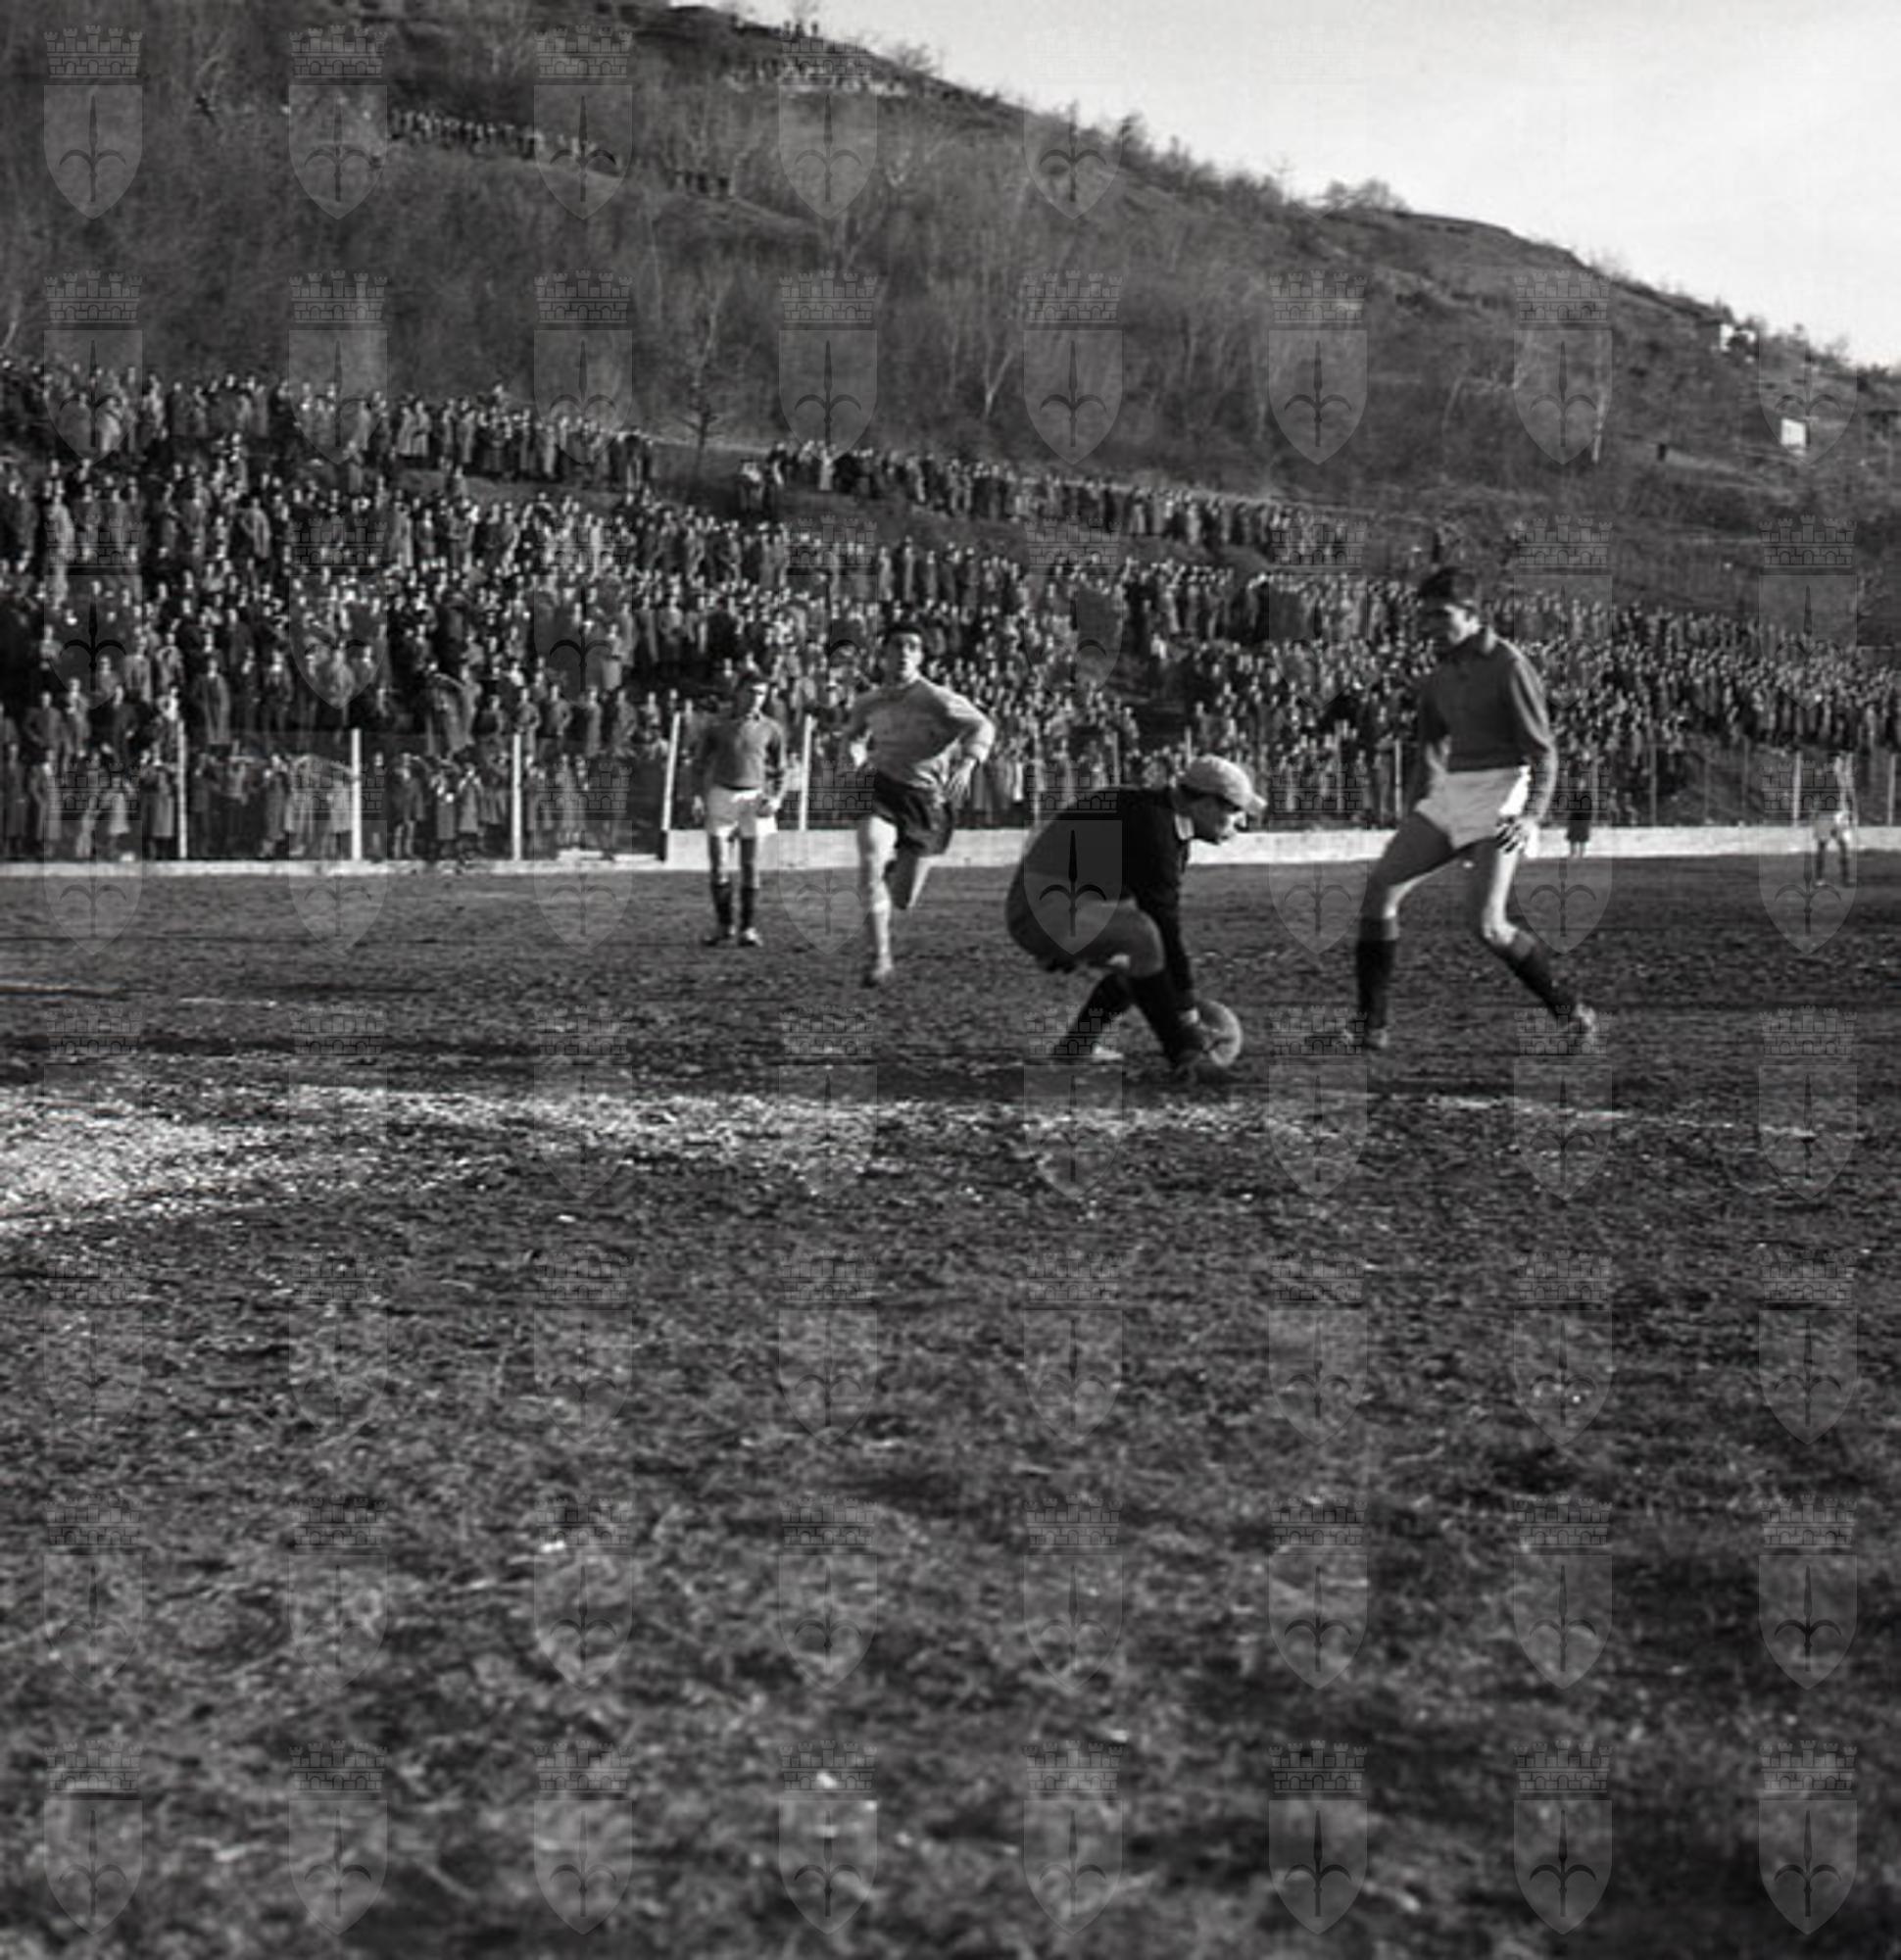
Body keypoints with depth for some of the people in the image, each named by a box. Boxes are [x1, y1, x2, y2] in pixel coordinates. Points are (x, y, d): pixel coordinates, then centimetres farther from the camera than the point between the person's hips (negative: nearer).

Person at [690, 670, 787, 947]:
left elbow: (780, 770, 12)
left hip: (754, 797, 0)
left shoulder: (771, 729, 5)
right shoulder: (716, 726, 4)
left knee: (750, 866, -1)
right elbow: (699, 762, 10)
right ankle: (723, 925, 9)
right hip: (721, 794, 0)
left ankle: (749, 928, 3)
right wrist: (698, 797, 0)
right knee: (717, 864, -2)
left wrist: (776, 798, -4)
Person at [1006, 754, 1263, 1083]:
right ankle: (1184, 1056, -22)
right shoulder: (1152, 825, -21)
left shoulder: (1173, 825, 11)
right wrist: (1188, 1014, -19)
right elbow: (1165, 925, -22)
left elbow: (1165, 917, 15)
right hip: (1043, 913, -11)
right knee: (1142, 934, -30)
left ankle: (1076, 1046, 23)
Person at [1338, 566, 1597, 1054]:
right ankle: (1370, 1026, -1)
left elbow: (1543, 752, -10)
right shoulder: (1438, 679, 13)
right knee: (1380, 886, -6)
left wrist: (1531, 816, -23)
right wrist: (1411, 820, 19)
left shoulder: (1508, 666, -8)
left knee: (1487, 925, -17)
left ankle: (1572, 1011, 3)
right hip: (1452, 793, 7)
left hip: (1501, 791, -7)